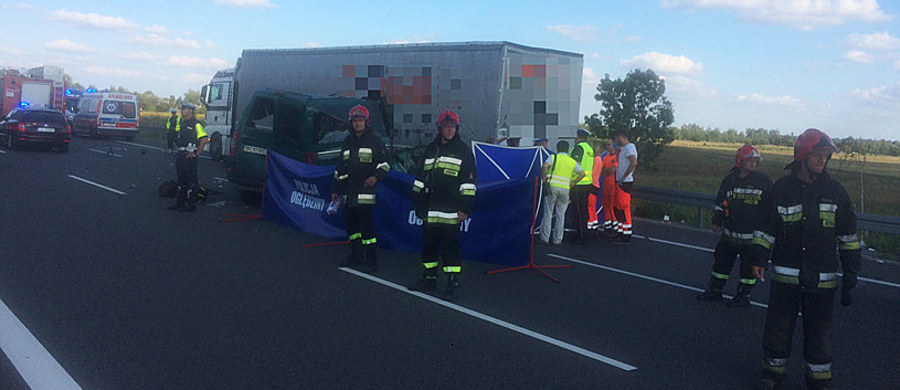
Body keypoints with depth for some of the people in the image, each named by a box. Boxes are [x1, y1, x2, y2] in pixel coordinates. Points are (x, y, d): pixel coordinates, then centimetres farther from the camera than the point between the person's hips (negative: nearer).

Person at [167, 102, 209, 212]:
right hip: (180, 154, 9)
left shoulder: (196, 124, -12)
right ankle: (180, 202, 22)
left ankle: (191, 205, -1)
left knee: (191, 179, -5)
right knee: (181, 179, 14)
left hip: (189, 156, -9)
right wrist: (177, 148, 17)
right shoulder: (182, 123, 16)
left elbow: (204, 139, -20)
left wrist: (197, 153, -17)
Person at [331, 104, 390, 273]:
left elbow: (384, 163, -1)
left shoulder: (375, 141, 2)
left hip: (366, 190, -6)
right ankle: (356, 255, 22)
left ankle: (370, 259, -4)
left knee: (365, 223, -12)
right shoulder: (347, 142, 18)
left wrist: (376, 177, -20)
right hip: (348, 191, 6)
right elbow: (340, 167, 22)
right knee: (350, 223, 8)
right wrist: (335, 189, 19)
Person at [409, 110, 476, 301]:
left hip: (451, 212, -5)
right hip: (430, 210, 5)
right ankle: (429, 279, 24)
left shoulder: (463, 150, 0)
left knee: (450, 246, -4)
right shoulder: (431, 149, 15)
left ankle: (453, 284, 3)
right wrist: (418, 203, 17)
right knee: (429, 244, 12)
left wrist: (465, 207, -10)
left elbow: (469, 181, -4)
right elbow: (421, 177, 20)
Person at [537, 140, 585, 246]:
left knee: (548, 213, 4)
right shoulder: (572, 161, 12)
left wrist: (544, 176, -3)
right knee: (560, 215, 9)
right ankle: (557, 240, 10)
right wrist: (573, 183, 11)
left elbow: (544, 166, -16)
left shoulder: (553, 157, 3)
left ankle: (545, 239, 5)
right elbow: (582, 173, 7)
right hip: (565, 189, 2)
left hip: (552, 186, -2)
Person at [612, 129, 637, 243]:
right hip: (620, 182, 10)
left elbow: (634, 163, -27)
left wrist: (623, 177, -23)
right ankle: (620, 231, 24)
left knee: (624, 208, -8)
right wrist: (619, 151, 16)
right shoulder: (624, 148, 19)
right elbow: (618, 162, 28)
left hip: (625, 182, -10)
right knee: (617, 208, 15)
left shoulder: (629, 147, -13)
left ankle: (627, 235, -5)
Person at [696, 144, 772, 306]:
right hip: (730, 232, 3)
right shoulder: (729, 180, 6)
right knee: (722, 261, 10)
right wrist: (717, 220, 11)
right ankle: (714, 291, 22)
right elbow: (720, 202, 16)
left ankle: (743, 296, 20)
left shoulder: (764, 181, -2)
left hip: (752, 235, -3)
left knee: (748, 266, 6)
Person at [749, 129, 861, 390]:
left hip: (823, 278, 1)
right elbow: (765, 229, 6)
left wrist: (850, 275, 6)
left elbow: (848, 235, 8)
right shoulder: (780, 189, 0)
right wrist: (759, 258, -6)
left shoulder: (835, 191, 4)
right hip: (786, 276, -1)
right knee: (778, 328, 5)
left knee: (819, 332, 10)